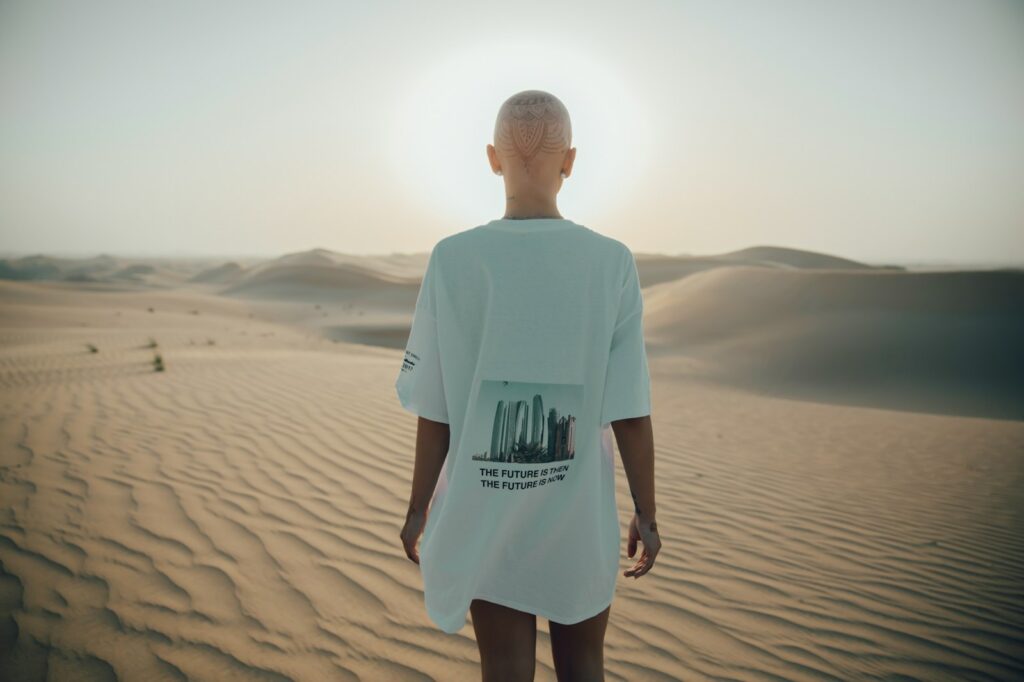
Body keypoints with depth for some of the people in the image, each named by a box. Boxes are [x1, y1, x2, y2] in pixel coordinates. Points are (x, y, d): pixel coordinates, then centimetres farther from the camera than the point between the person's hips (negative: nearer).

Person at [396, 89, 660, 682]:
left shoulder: (454, 260, -10)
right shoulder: (612, 263, -9)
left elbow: (436, 413, -8)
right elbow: (632, 414, -9)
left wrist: (419, 508, 5)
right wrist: (647, 514, 3)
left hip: (485, 519, 0)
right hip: (581, 522, 1)